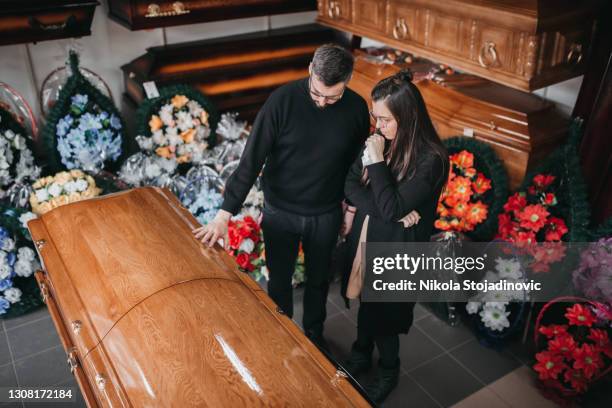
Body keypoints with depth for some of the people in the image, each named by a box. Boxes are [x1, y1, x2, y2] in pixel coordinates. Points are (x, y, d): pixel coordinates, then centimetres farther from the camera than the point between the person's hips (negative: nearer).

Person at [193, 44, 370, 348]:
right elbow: (252, 159, -21)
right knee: (280, 280, 16)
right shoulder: (283, 100, -21)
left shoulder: (356, 108, -13)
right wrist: (225, 214, -24)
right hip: (280, 212, -2)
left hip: (326, 214, 2)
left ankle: (314, 334, 46)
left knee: (318, 279, 20)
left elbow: (356, 162, 3)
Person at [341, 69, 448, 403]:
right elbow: (350, 184, -6)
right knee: (366, 302, 25)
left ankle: (388, 371, 43)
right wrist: (390, 212, -19)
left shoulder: (430, 159, -25)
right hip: (365, 239, 6)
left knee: (384, 312, 14)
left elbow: (391, 208, -28)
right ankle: (361, 354, 52)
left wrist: (377, 162, -27)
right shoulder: (380, 140, -7)